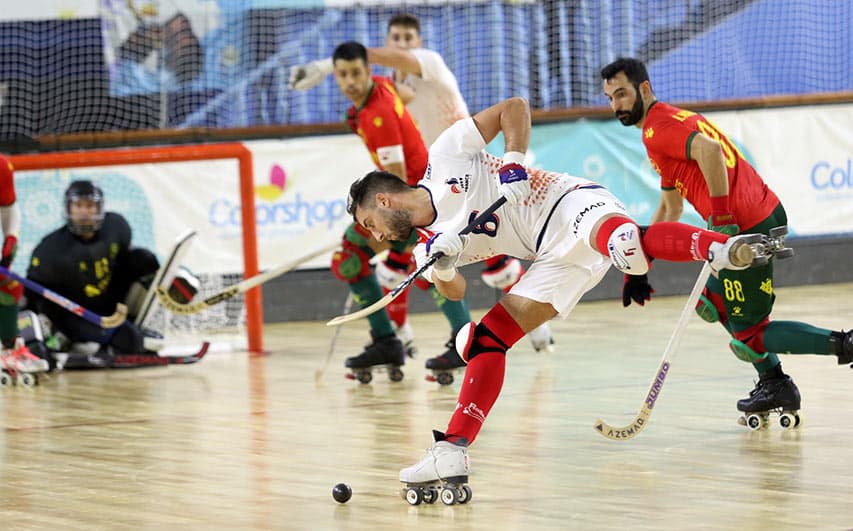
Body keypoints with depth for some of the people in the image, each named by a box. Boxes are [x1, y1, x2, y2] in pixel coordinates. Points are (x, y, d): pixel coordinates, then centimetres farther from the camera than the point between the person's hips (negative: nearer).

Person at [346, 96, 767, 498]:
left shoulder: (444, 157, 4)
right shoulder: (427, 245, 19)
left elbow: (514, 108, 4)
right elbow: (454, 291, 2)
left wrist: (513, 161, -10)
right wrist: (443, 266, -19)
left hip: (571, 204, -7)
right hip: (554, 259, 7)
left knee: (626, 243, -42)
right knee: (485, 339, -2)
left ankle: (723, 249, -63)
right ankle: (452, 454, -3)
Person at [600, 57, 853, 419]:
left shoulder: (658, 128, -7)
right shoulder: (669, 123, 26)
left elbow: (709, 149, -27)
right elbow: (670, 208, 32)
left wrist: (721, 216, -27)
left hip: (746, 227, -10)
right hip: (767, 212, 10)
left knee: (748, 337, -2)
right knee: (712, 304, 24)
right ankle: (775, 384, 23)